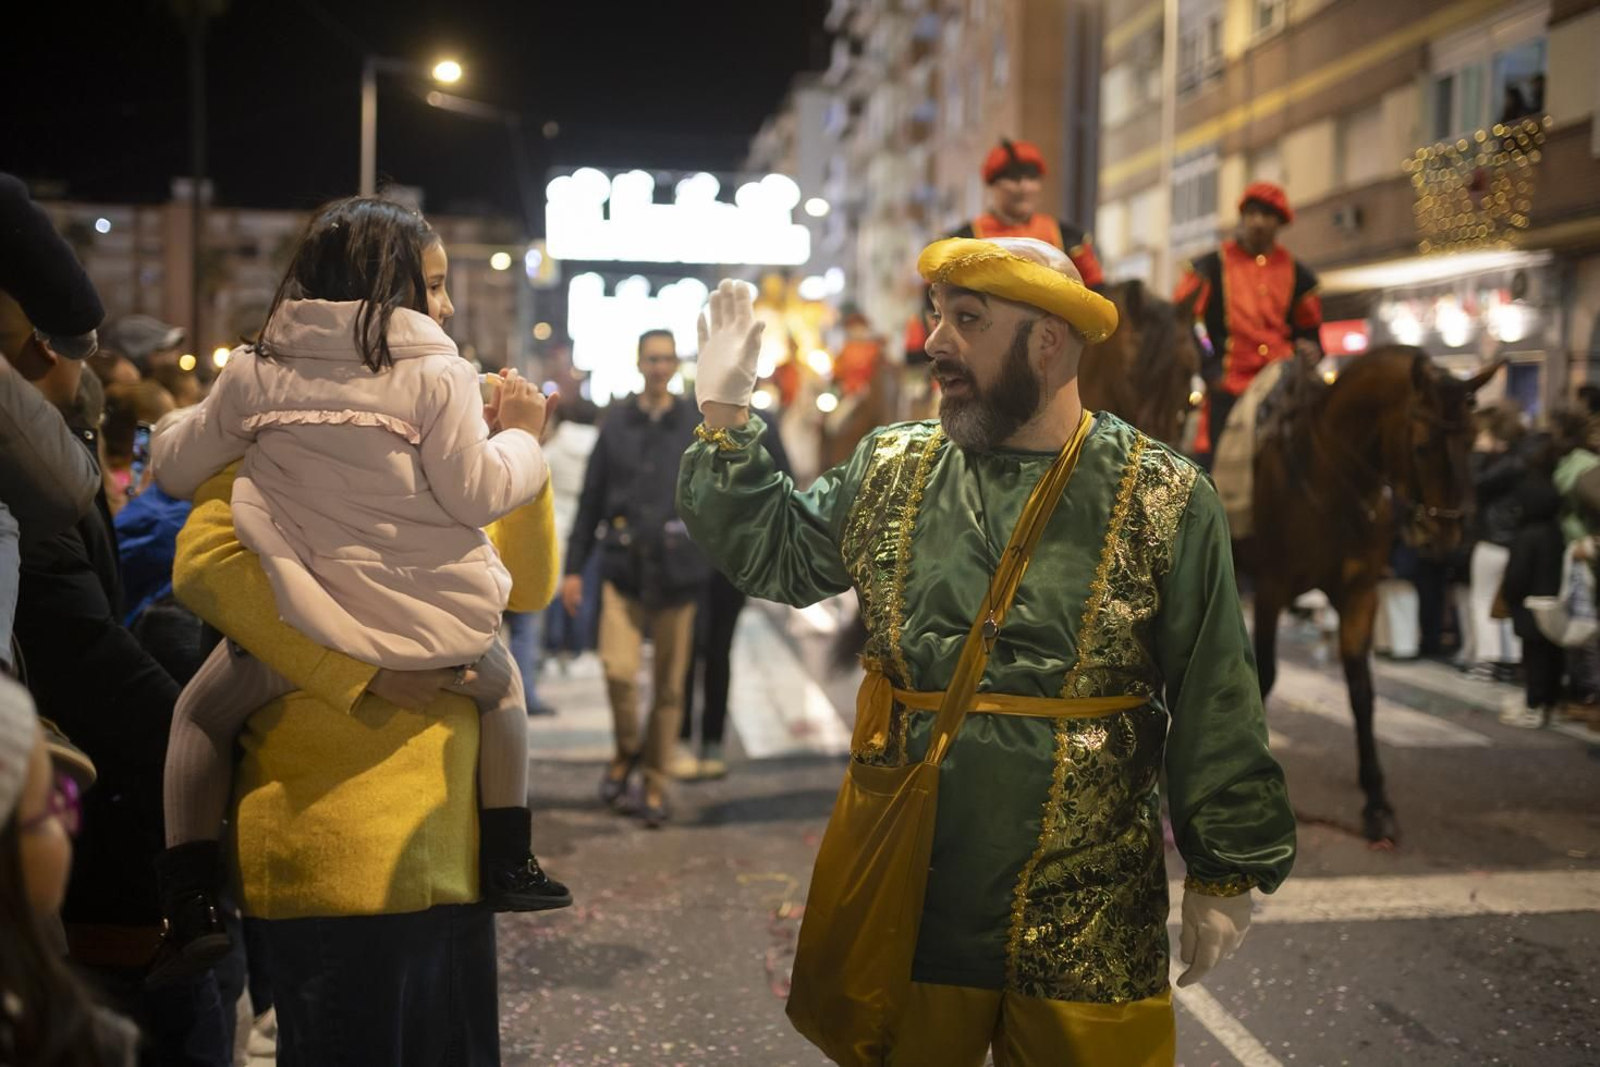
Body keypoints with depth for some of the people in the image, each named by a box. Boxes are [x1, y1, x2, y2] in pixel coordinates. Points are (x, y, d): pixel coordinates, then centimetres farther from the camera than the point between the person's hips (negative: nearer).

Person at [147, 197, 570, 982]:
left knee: (199, 714, 23)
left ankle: (189, 906, 13)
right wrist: (520, 433, 7)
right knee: (500, 686, 31)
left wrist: (183, 430, 34)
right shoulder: (435, 373, -7)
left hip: (304, 622, 1)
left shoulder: (254, 371, 2)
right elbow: (478, 498, -10)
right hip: (433, 622, 0)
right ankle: (509, 866, 29)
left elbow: (173, 471, 12)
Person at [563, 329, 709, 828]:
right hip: (623, 567, 0)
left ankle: (656, 781, 20)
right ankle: (626, 751, 17)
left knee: (669, 684, 5)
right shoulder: (617, 424, 7)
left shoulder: (698, 424, 4)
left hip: (676, 570, 0)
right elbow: (591, 499, 9)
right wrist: (574, 567, 6)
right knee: (618, 669, -12)